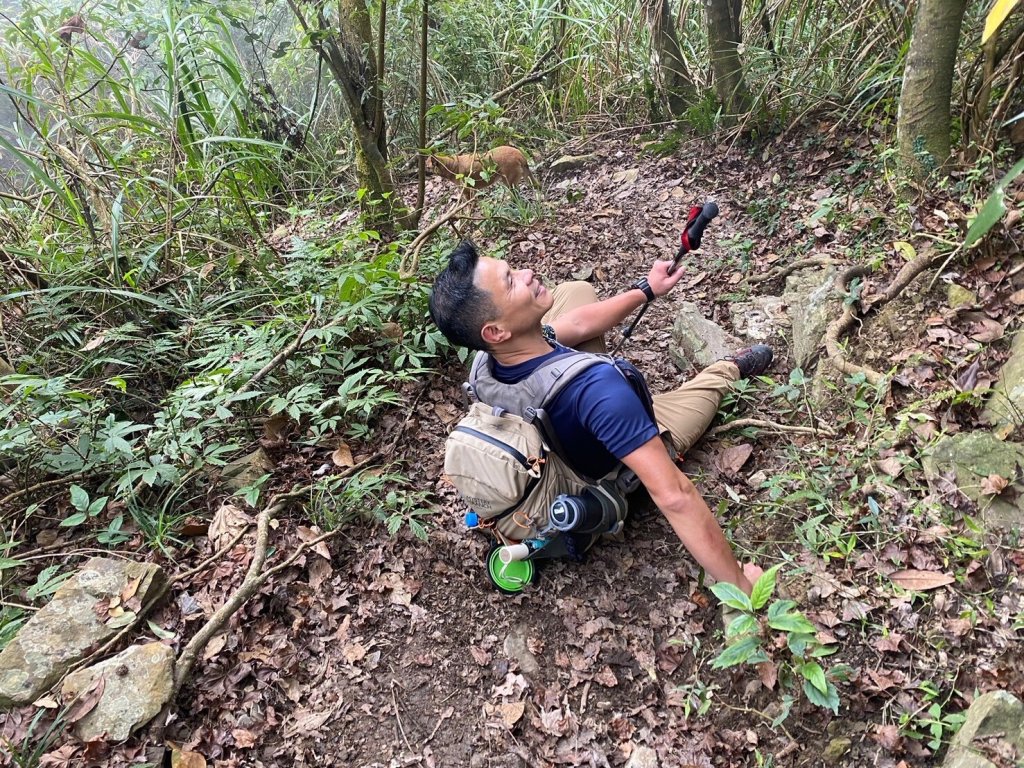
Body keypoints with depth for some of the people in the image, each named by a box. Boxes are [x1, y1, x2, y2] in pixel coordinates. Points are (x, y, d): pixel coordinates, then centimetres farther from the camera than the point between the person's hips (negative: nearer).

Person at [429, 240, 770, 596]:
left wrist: (645, 290, 3)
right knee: (712, 378, 19)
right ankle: (731, 367, 54)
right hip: (615, 474, -4)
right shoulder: (596, 388, -50)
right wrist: (740, 584, -38)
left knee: (574, 290, 11)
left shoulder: (490, 364, -26)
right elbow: (673, 497, -49)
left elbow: (577, 324, -8)